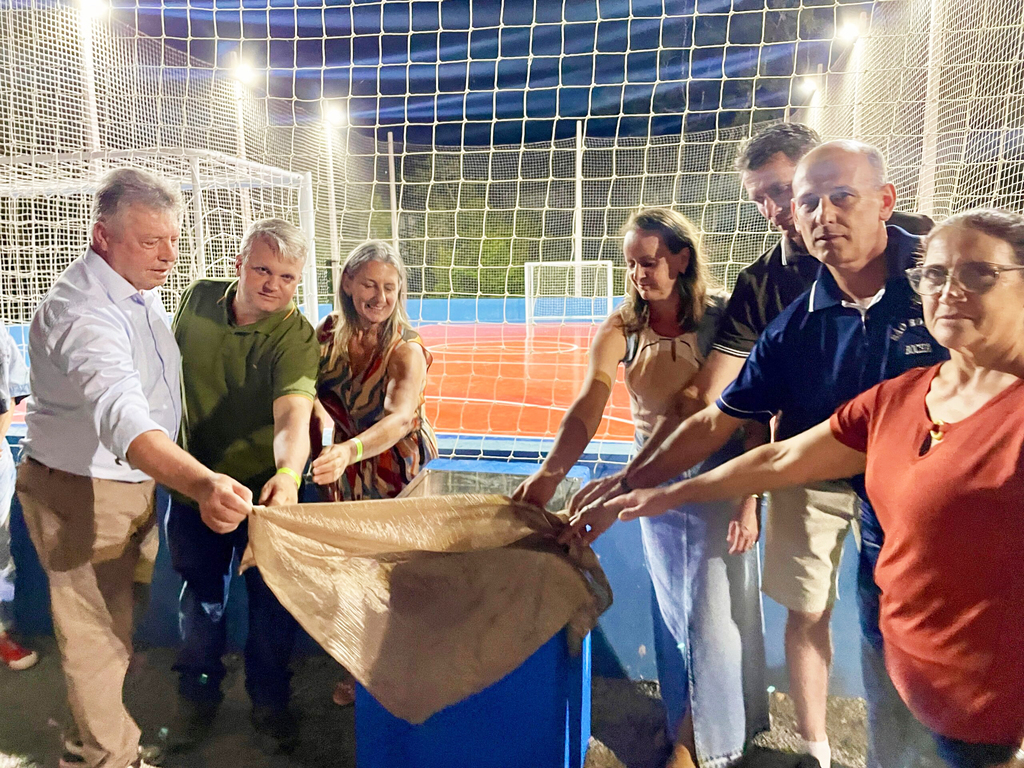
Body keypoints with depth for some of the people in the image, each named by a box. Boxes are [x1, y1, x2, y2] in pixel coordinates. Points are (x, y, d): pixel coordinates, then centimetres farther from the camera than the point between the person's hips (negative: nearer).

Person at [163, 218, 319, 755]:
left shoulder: (296, 336, -20)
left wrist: (287, 473, -56)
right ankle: (197, 696, 43)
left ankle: (269, 702, 35)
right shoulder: (197, 300, -6)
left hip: (264, 486, -3)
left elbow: (293, 413, -37)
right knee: (200, 599, 18)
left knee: (271, 603, 10)